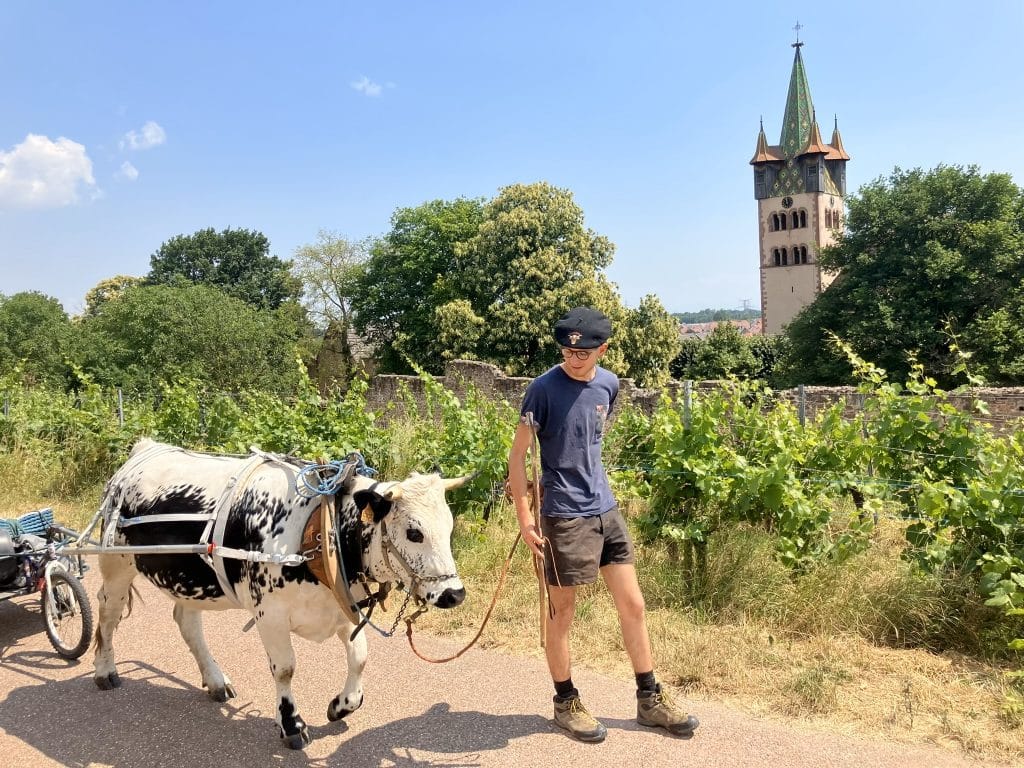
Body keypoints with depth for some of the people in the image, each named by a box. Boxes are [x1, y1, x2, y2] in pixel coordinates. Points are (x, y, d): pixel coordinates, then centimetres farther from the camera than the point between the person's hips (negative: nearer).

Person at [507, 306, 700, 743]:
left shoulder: (609, 384, 3)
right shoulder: (545, 388, -14)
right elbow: (517, 454, -11)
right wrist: (524, 518, -14)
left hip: (605, 509, 6)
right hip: (564, 515, -6)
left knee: (633, 605, 11)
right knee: (561, 613, 7)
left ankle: (649, 698, 26)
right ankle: (566, 703, 25)